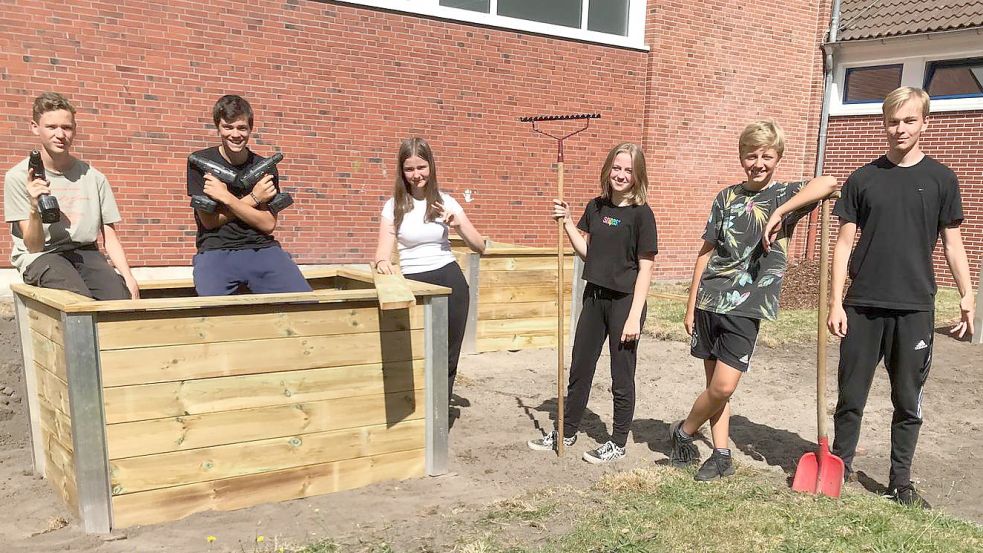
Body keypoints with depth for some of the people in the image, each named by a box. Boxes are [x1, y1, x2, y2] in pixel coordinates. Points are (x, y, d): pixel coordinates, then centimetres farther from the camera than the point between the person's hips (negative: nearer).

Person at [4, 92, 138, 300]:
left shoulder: (94, 178, 7)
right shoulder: (18, 177, -1)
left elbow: (110, 237, 9)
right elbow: (34, 246, -4)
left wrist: (128, 276, -8)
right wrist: (35, 209, -23)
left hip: (85, 252, 3)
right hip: (40, 255, -2)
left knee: (121, 297, -28)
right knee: (81, 301, -33)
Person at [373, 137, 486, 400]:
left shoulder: (445, 201, 4)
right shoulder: (394, 205, 2)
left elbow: (480, 247, 4)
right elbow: (384, 249, -7)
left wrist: (459, 225, -13)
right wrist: (382, 262, -31)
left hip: (449, 282, 1)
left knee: (447, 357, 7)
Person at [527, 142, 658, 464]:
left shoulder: (641, 214, -11)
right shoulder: (596, 207, 6)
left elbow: (645, 268, -12)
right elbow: (586, 251, 11)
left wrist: (634, 316, -16)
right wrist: (566, 222, -2)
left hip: (624, 301, -6)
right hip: (594, 296, 6)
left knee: (621, 377, 7)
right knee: (579, 368, 15)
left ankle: (619, 442, 23)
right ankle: (567, 432, 31)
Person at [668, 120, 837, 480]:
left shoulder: (786, 194, -1)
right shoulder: (727, 197, 9)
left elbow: (827, 183, -24)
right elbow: (706, 252, 10)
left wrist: (779, 213, -26)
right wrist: (691, 305, 9)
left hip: (746, 305, -3)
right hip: (709, 301, 3)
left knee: (724, 386, -8)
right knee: (715, 385, 9)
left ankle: (683, 431, 17)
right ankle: (721, 456, 23)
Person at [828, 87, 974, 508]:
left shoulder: (941, 179, 5)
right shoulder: (862, 179, 4)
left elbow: (951, 241, 8)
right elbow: (845, 242, 3)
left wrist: (967, 295, -1)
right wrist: (836, 302, -3)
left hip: (915, 307, 0)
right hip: (863, 306, 0)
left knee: (908, 401, 8)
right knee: (851, 395, 6)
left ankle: (901, 482, 22)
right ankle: (840, 465, 22)